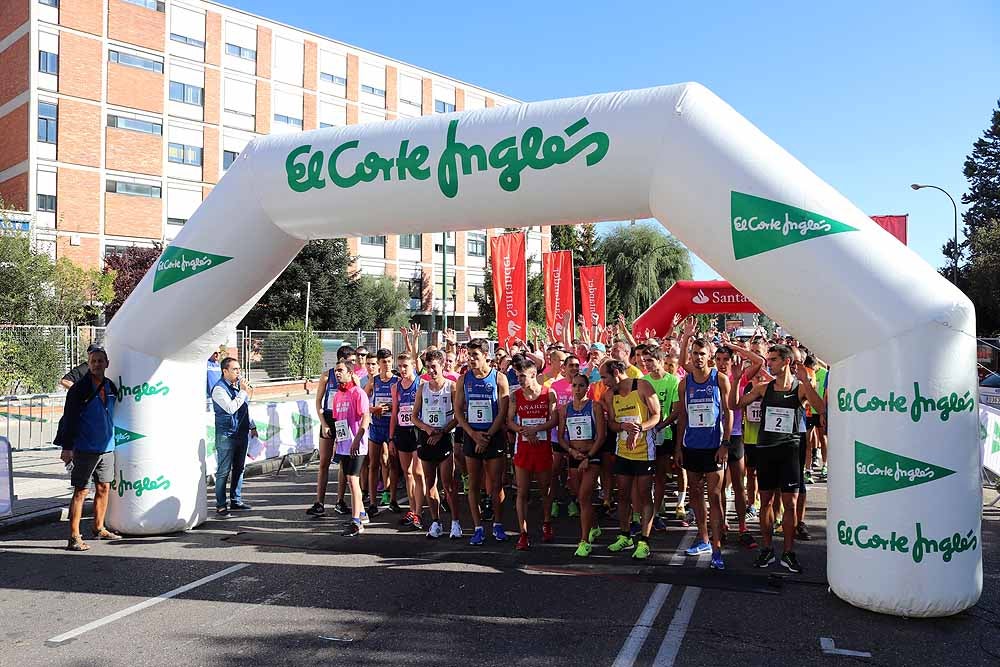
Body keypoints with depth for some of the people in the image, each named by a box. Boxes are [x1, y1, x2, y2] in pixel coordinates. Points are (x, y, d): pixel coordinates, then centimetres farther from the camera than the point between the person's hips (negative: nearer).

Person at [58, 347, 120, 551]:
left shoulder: (111, 387, 9)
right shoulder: (79, 389, -9)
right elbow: (69, 418, -11)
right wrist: (67, 447, -15)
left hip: (107, 448, 6)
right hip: (85, 449, -6)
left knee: (104, 488, 13)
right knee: (81, 491, -5)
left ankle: (99, 529, 28)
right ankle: (74, 537, -1)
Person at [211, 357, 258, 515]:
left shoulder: (239, 384, 11)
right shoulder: (219, 389, -11)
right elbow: (231, 408, -24)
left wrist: (252, 426, 22)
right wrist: (243, 392, -18)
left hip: (242, 433, 8)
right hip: (226, 435, -8)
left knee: (239, 469, 13)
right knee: (224, 471, -2)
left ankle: (236, 501, 23)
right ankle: (221, 505, 4)